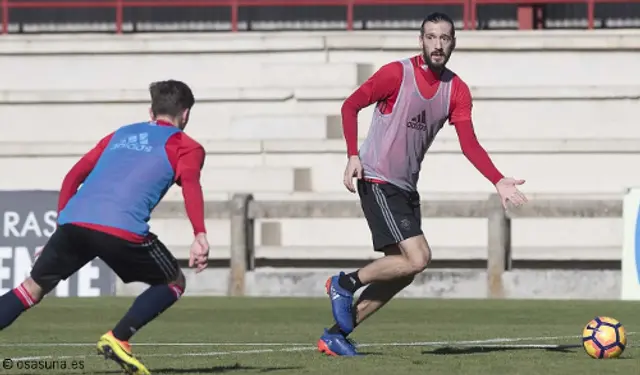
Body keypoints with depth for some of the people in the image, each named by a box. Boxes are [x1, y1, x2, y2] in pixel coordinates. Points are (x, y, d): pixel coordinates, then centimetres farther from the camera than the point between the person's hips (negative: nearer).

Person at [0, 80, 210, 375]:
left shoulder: (120, 135, 32)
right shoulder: (186, 147, 16)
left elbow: (73, 176, 27)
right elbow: (190, 184, -5)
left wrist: (62, 221, 32)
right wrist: (200, 236, -17)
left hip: (73, 220, 4)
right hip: (123, 229, -4)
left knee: (34, 286, 18)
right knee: (173, 283, 18)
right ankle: (117, 339, -1)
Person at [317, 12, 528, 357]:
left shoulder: (457, 91, 3)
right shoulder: (397, 74, -12)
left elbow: (469, 144, -4)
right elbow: (350, 106, -8)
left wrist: (499, 181, -19)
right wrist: (353, 155, -21)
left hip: (406, 187, 8)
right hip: (378, 182, -8)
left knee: (401, 273, 8)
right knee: (417, 258, -19)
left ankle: (335, 335, 16)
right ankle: (344, 284, 1)